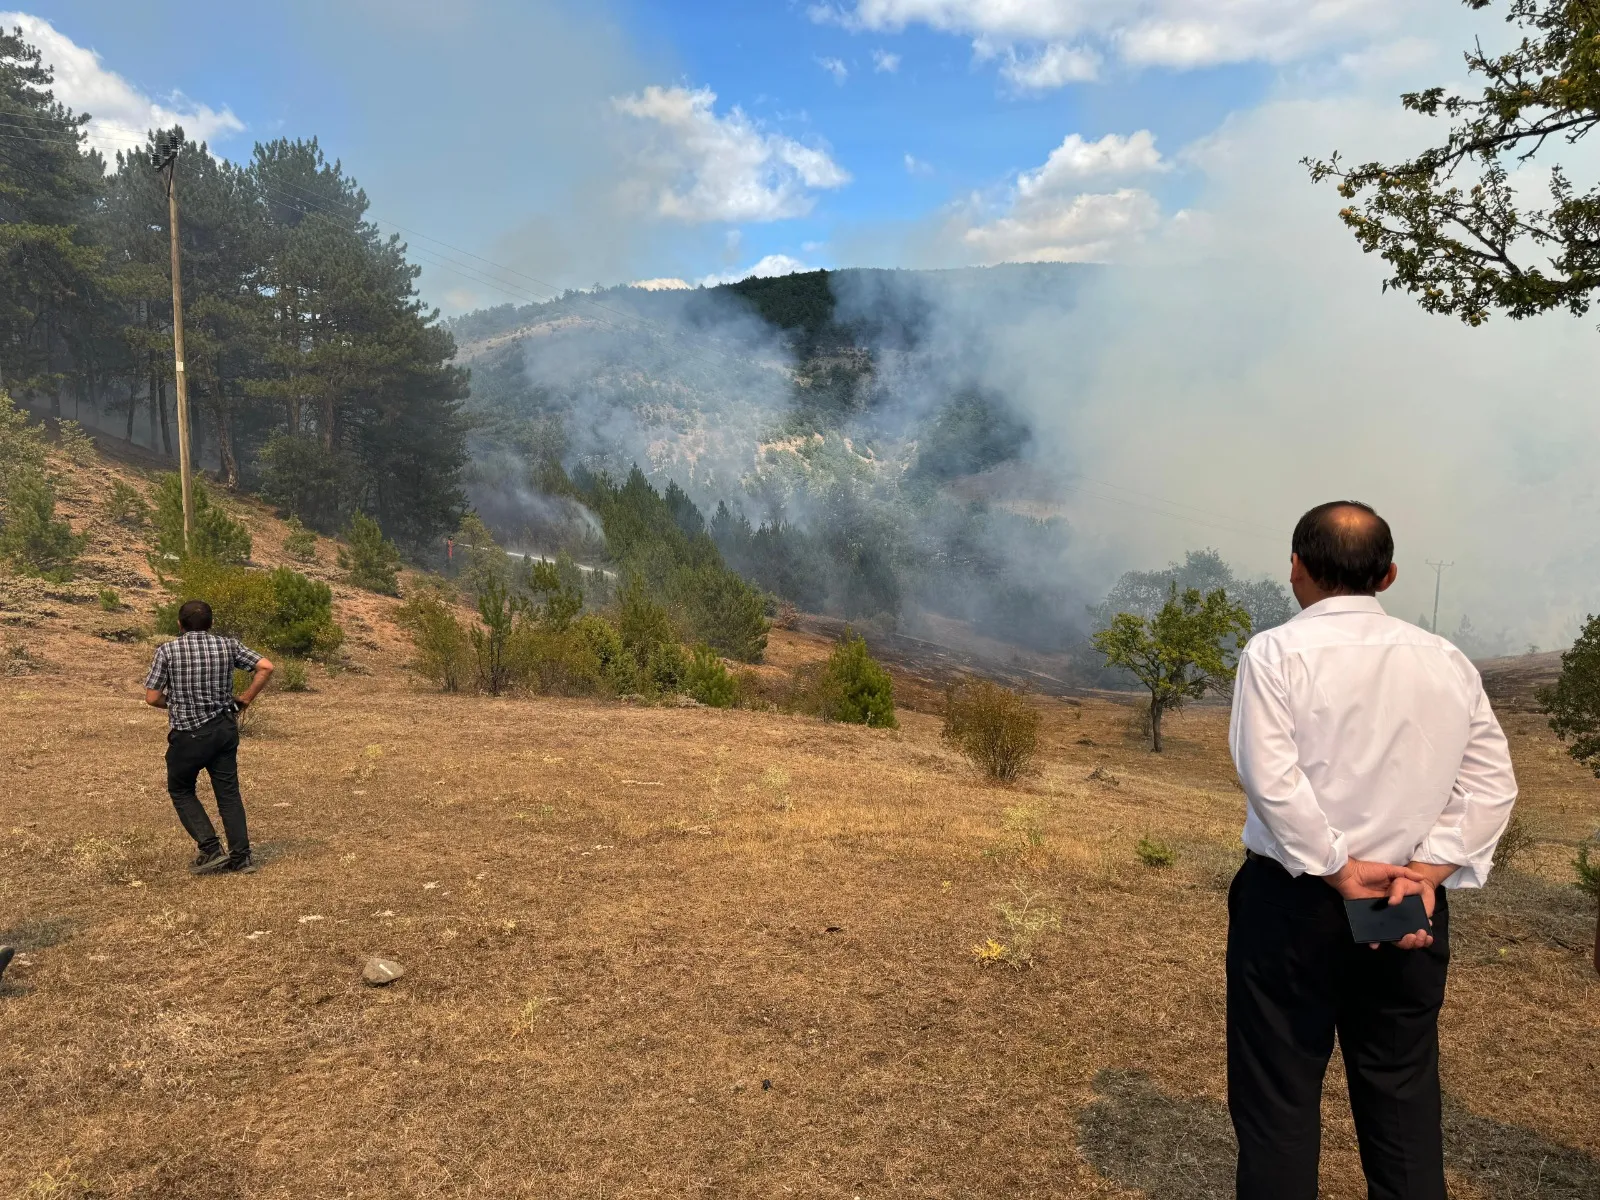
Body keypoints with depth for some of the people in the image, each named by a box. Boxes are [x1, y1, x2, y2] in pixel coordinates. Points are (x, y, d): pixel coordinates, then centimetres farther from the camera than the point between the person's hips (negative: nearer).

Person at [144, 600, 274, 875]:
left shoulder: (167, 651, -7)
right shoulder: (227, 646, 0)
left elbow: (152, 698, -6)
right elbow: (266, 668, -3)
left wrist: (176, 703, 14)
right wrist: (244, 699, 7)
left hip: (188, 734, -3)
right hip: (225, 729, 3)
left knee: (180, 790, 17)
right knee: (229, 791, 10)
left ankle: (210, 850, 5)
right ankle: (240, 856, 7)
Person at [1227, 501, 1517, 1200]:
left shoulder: (1277, 653, -9)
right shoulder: (1447, 661, 5)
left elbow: (1270, 778, -18)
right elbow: (1492, 786, 2)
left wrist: (1340, 871, -11)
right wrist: (1426, 870, -5)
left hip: (1292, 901, -4)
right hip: (1410, 906, 5)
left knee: (1279, 1097, 7)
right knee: (1403, 1097, 17)